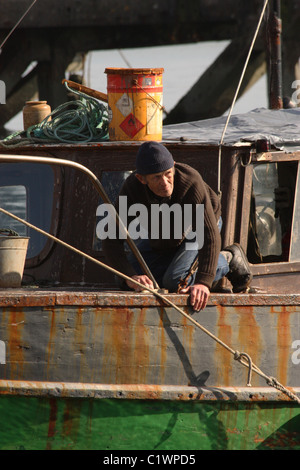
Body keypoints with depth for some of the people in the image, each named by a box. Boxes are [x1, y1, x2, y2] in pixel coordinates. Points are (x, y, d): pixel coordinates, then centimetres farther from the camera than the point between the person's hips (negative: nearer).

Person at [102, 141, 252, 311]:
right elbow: (112, 239, -32)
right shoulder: (132, 188, -33)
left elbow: (210, 235, -46)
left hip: (199, 226, -5)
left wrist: (203, 282, -57)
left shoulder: (191, 181, -42)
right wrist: (130, 277, -48)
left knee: (175, 281, -25)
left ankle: (228, 260, 1)